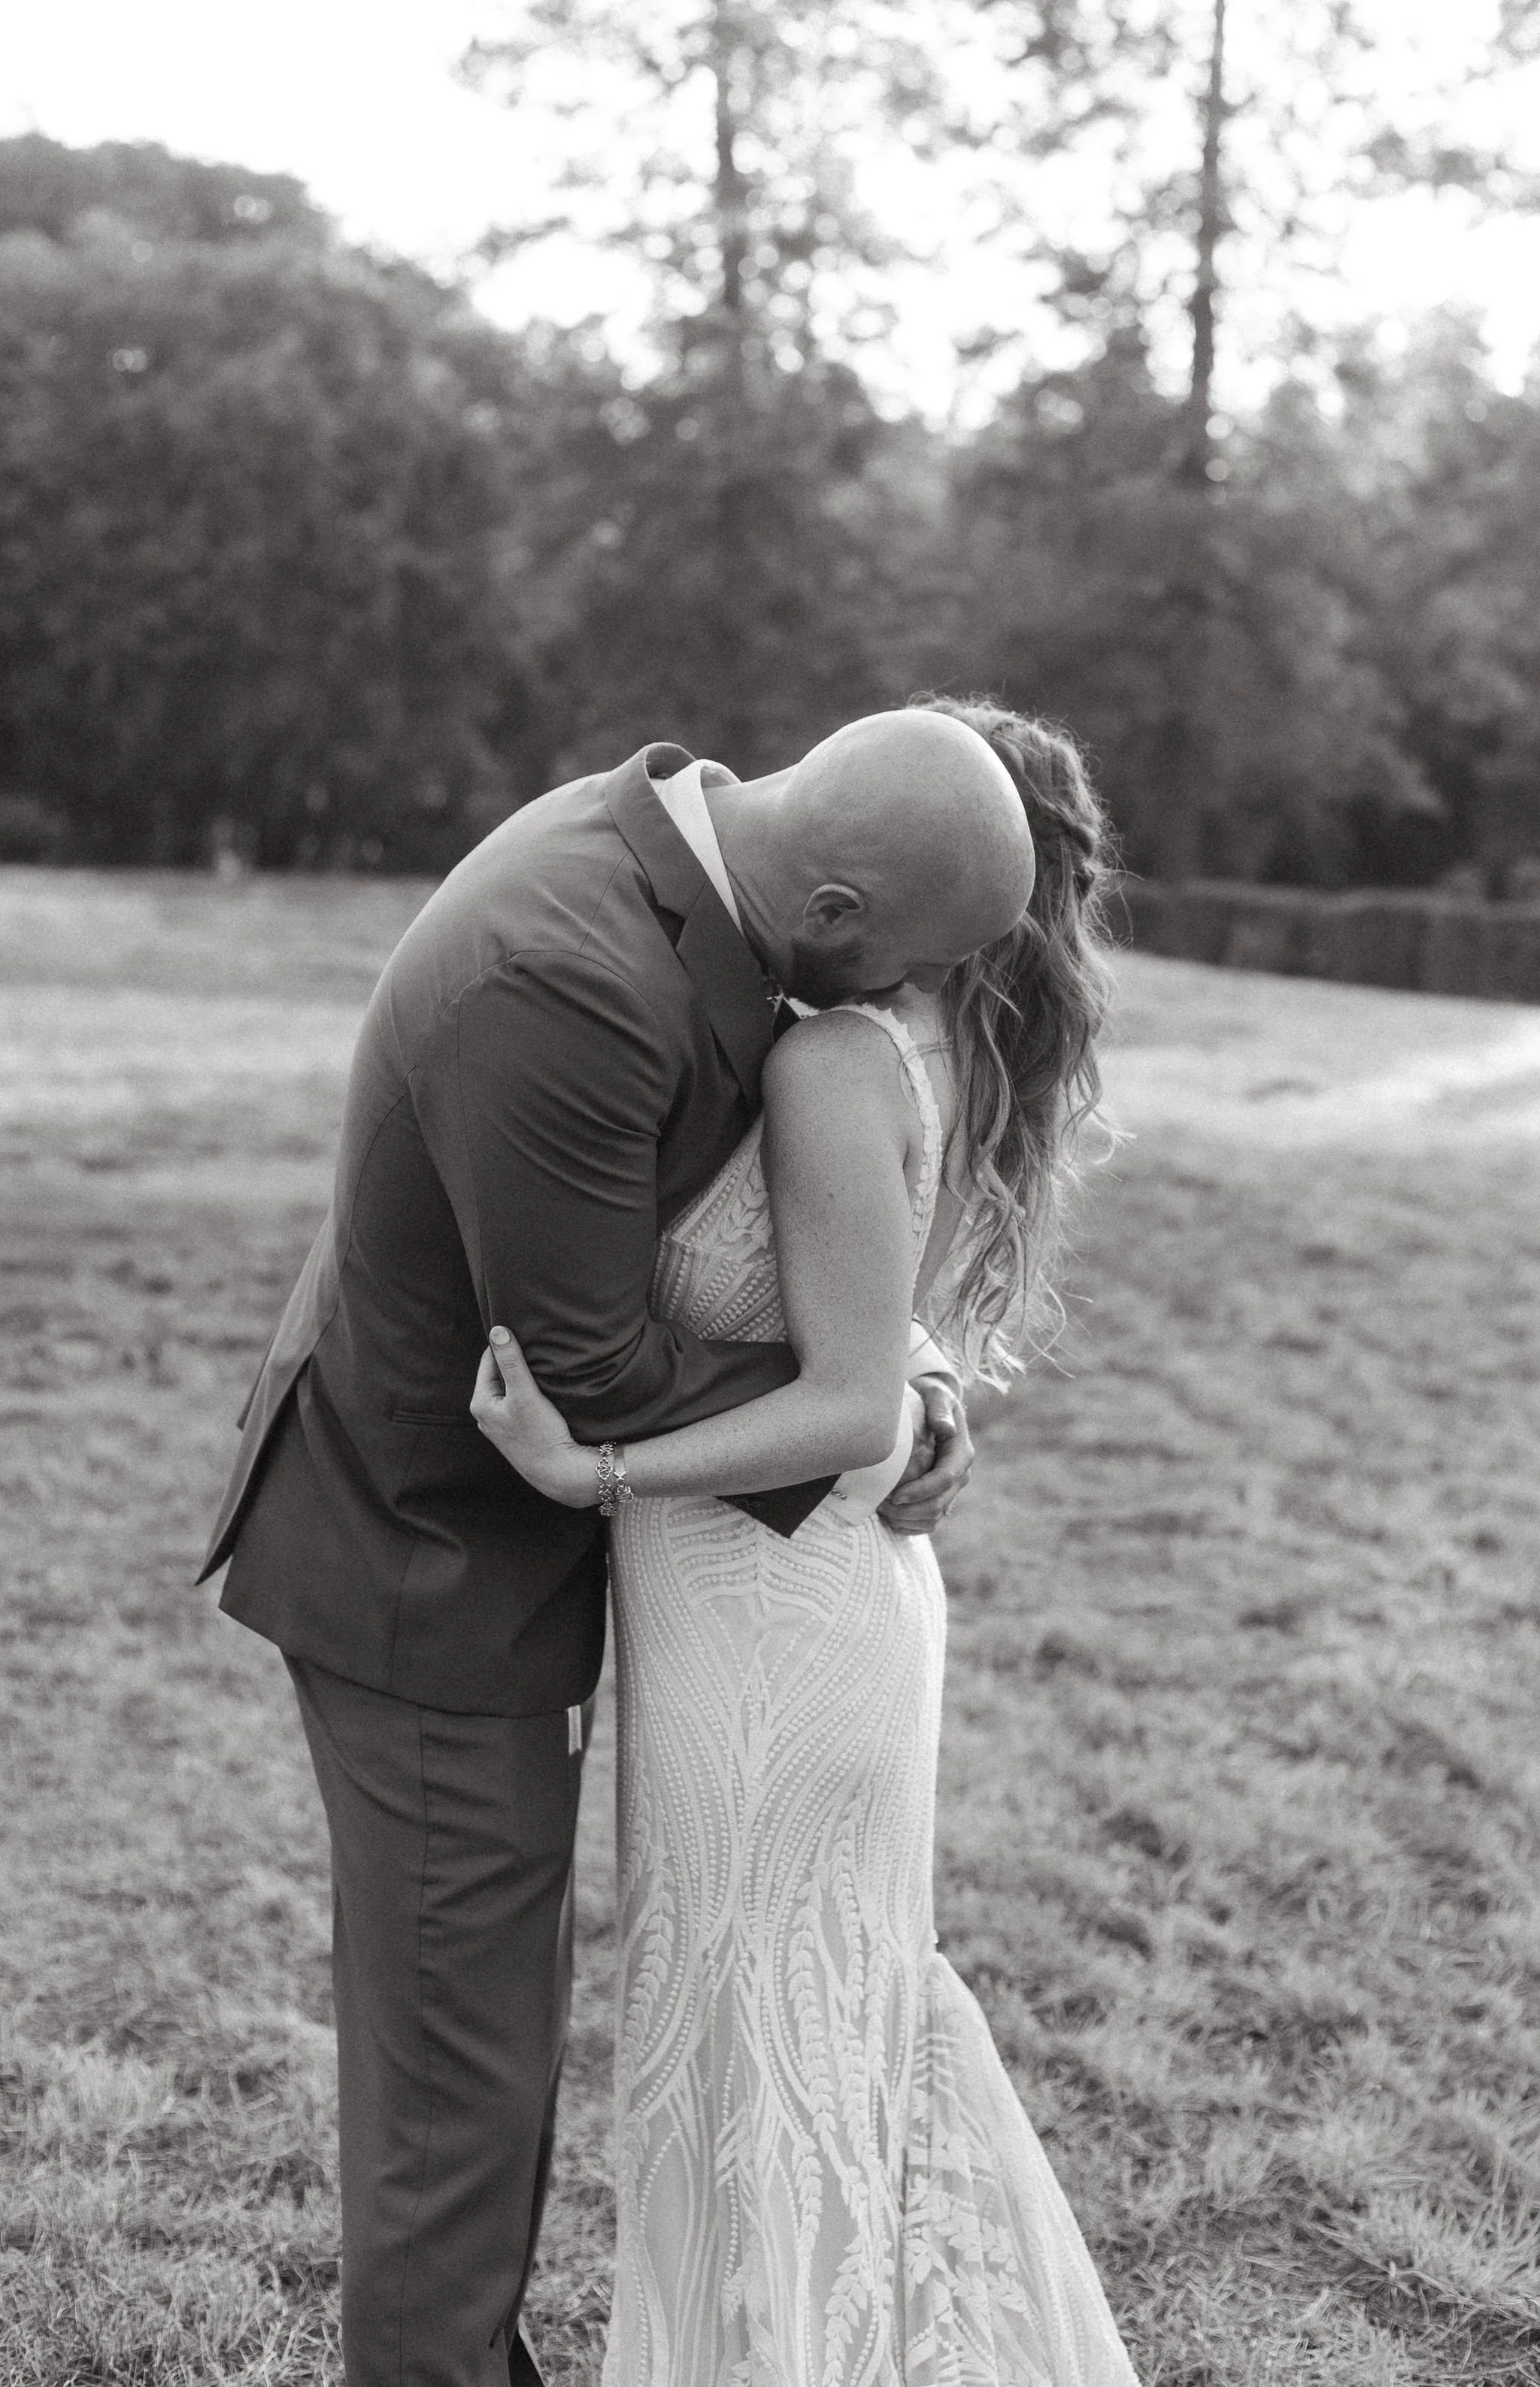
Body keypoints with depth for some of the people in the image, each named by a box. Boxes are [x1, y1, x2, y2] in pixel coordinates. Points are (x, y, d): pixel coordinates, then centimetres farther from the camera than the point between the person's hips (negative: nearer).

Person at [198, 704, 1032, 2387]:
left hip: (446, 1495, 10)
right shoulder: (561, 980, -35)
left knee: (492, 2002, 22)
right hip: (433, 1568, -9)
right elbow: (588, 1366, -27)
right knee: (458, 2055, 7)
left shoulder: (662, 831, -4)